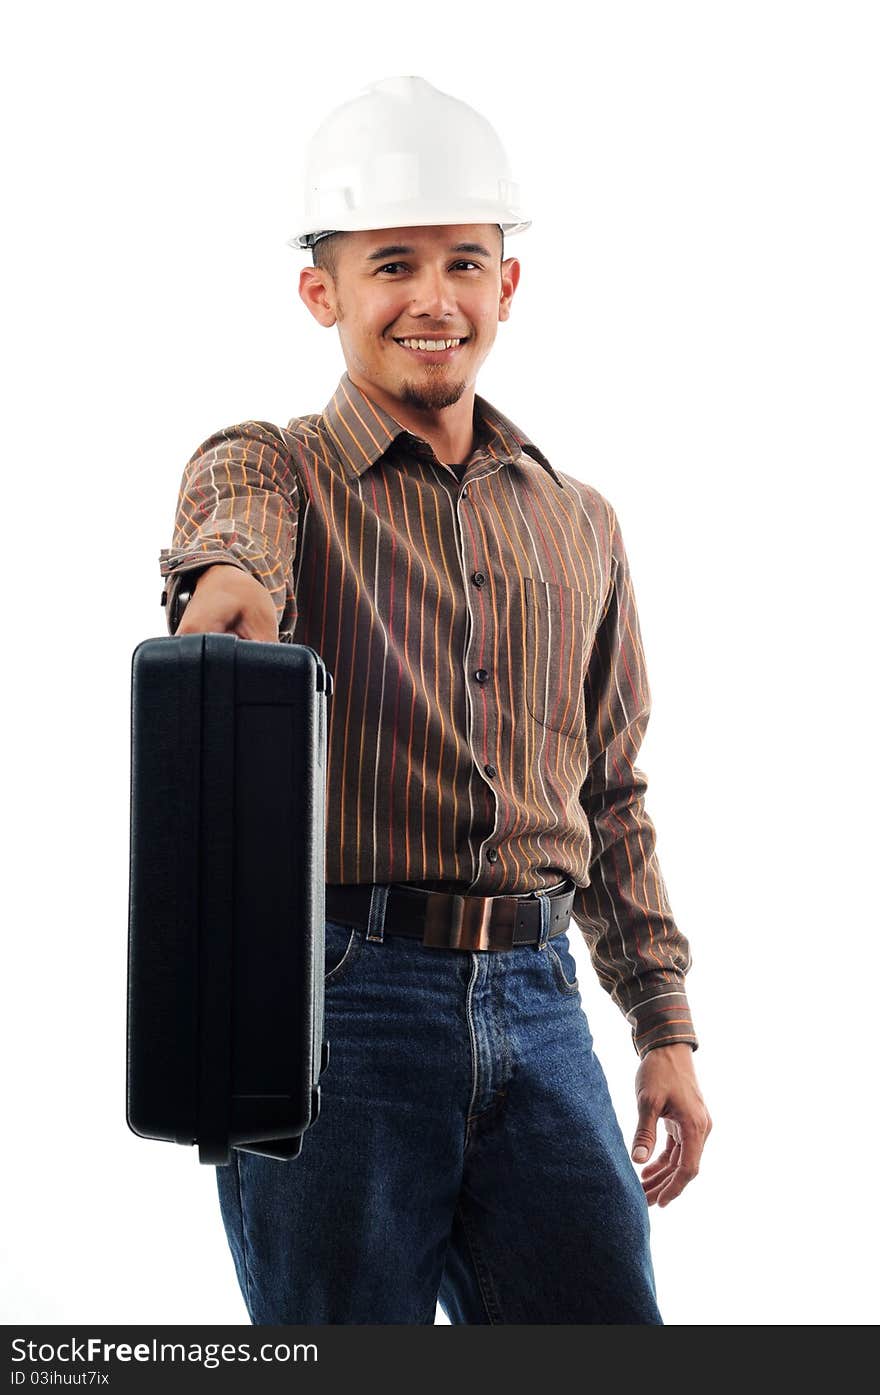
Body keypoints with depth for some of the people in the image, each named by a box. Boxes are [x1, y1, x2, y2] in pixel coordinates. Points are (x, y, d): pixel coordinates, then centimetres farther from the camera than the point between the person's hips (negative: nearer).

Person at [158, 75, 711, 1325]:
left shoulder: (580, 525, 17)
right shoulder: (268, 467, 4)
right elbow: (236, 526, -22)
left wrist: (666, 1029, 17)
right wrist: (229, 583, -47)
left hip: (534, 1003, 4)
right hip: (331, 999, -4)